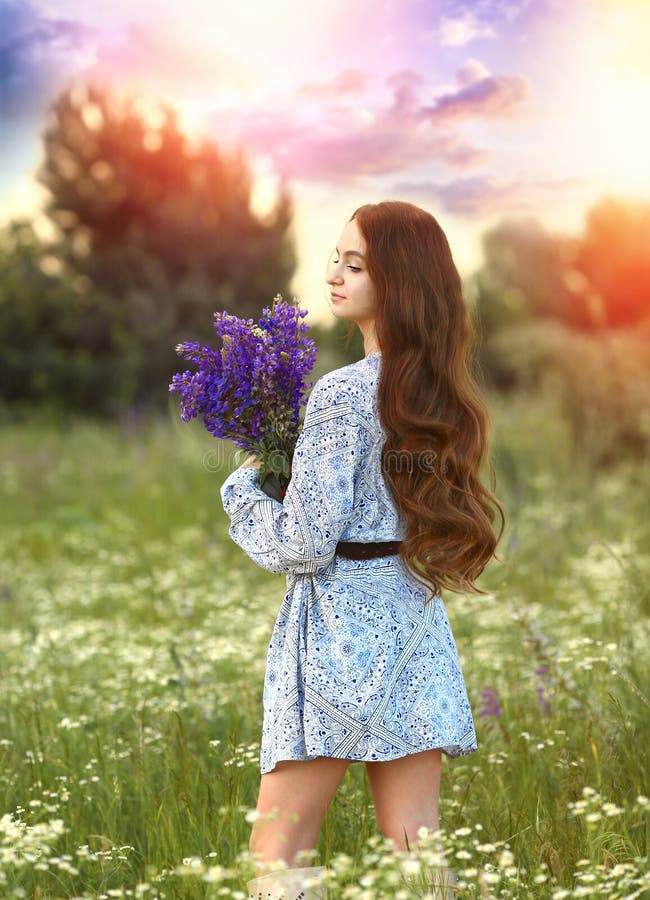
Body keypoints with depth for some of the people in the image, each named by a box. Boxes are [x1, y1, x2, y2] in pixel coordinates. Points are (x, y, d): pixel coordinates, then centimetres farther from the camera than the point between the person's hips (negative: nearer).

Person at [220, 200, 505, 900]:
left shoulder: (342, 394, -14)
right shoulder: (438, 392, 10)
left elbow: (303, 545, -15)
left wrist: (241, 485, 2)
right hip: (417, 626, 8)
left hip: (340, 625, -8)